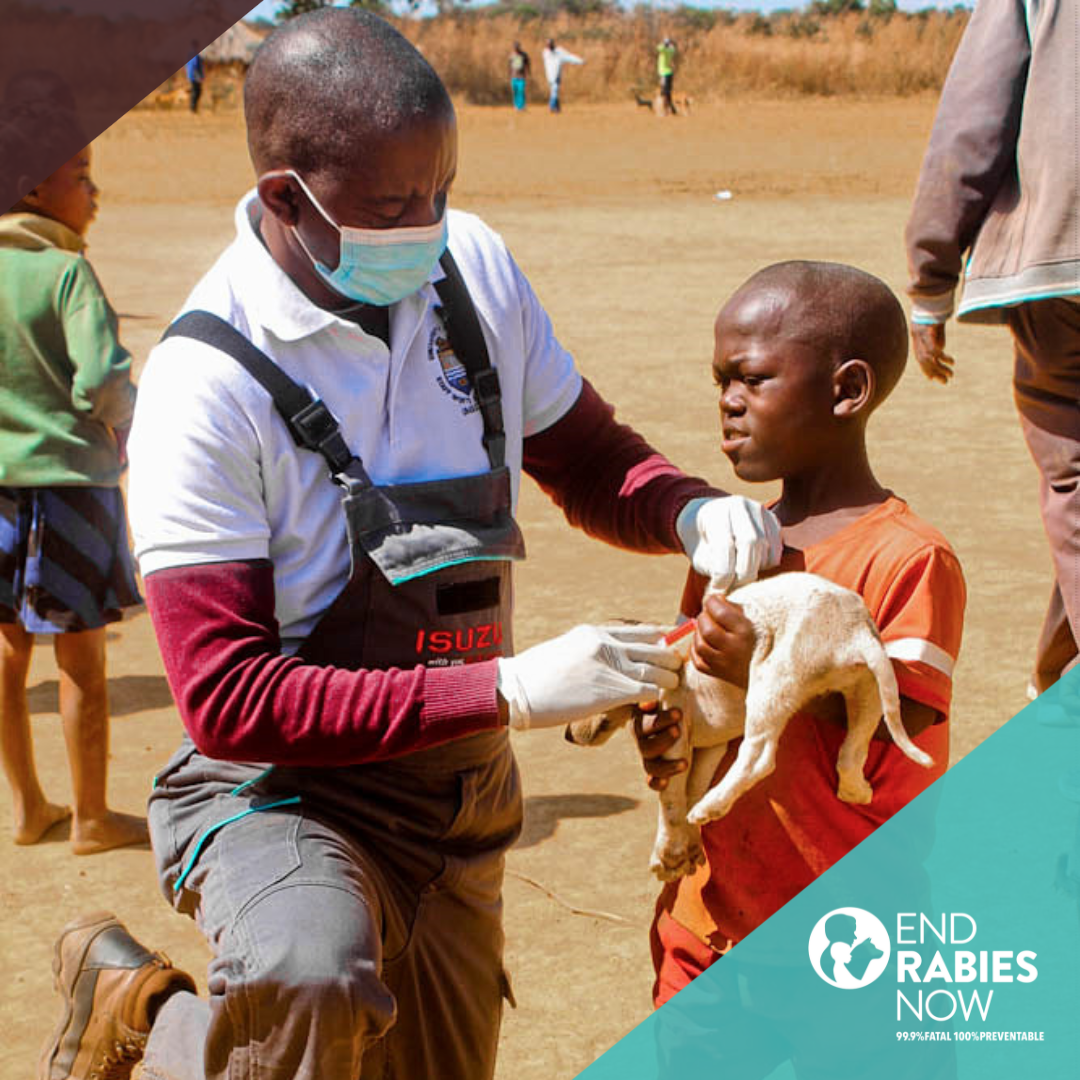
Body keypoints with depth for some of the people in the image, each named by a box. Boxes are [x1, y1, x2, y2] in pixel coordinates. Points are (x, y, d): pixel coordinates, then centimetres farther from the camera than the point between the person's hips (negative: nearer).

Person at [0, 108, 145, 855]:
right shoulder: (66, 271, -16)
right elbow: (103, 380, -22)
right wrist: (124, 425, -2)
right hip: (68, 479, -6)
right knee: (81, 661, 5)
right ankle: (92, 817, 16)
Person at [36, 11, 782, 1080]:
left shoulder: (475, 270, -3)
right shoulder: (207, 384, -22)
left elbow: (586, 458, 12)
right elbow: (227, 699, -25)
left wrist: (691, 509, -12)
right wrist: (505, 691, -29)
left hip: (461, 792, 7)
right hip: (277, 792, -7)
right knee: (319, 992, -38)